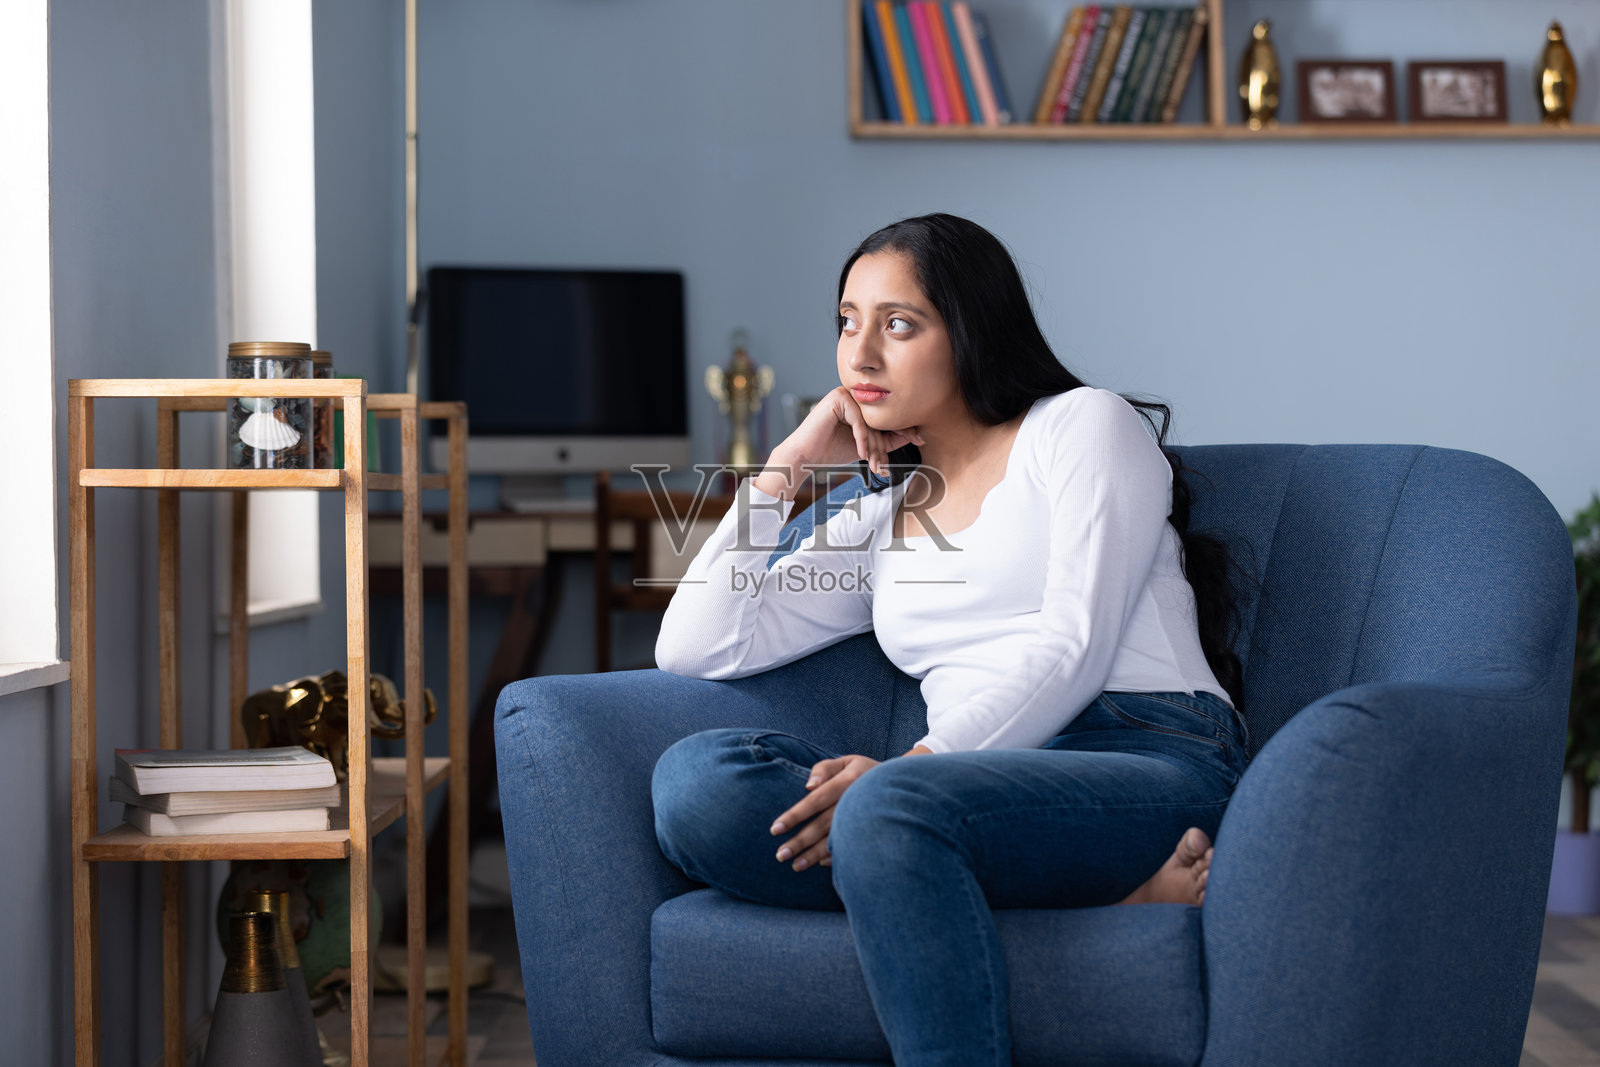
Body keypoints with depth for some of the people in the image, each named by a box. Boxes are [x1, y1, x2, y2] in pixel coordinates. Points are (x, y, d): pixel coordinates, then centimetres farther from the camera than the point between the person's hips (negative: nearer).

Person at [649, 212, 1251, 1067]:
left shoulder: (1083, 427, 11)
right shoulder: (873, 519, 27)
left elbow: (1074, 649, -5)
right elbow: (693, 649, 19)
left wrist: (914, 766, -17)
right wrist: (785, 468, 18)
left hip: (1151, 760, -6)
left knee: (887, 810, -37)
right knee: (693, 780, -22)